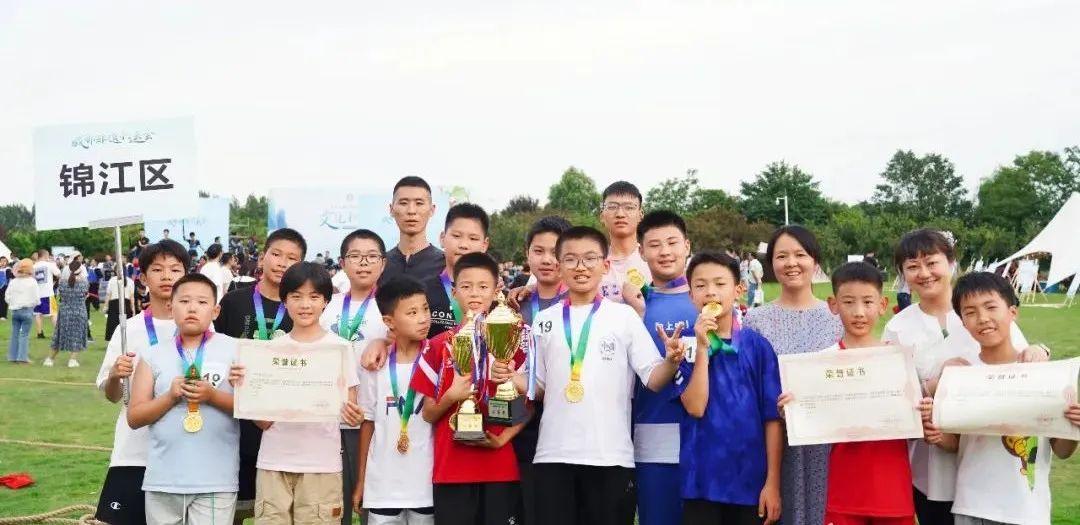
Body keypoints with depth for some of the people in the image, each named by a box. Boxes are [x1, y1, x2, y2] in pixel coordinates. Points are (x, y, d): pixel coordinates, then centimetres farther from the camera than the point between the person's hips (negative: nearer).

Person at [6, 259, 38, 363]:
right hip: (27, 310, -4)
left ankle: (12, 356, 12)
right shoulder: (32, 282, -8)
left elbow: (7, 297, 5)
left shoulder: (13, 282, 4)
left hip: (15, 311, 4)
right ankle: (22, 356, -7)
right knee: (25, 334, -2)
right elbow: (36, 298, -10)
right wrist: (34, 304, 10)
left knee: (15, 334, 11)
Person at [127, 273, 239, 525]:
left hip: (215, 482, -3)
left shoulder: (234, 350, 0)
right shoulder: (154, 355, 6)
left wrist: (213, 396, -16)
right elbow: (134, 417, 4)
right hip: (162, 481, 3)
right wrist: (171, 397, -11)